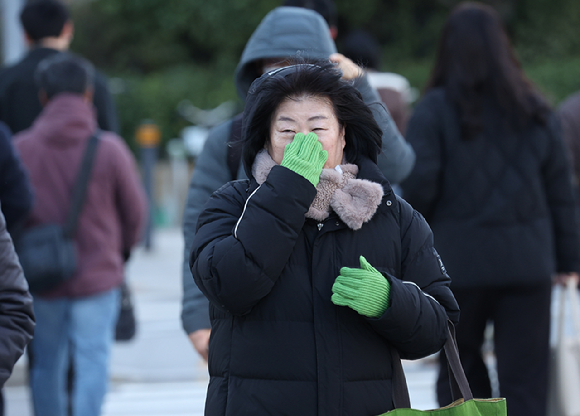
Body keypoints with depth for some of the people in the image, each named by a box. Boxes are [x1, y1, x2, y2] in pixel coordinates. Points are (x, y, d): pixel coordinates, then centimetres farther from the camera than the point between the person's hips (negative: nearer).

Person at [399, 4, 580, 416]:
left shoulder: (436, 108, -4)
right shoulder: (536, 111, 7)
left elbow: (417, 183, -13)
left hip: (460, 259, -2)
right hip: (528, 261, 2)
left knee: (461, 366, 16)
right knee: (525, 380, 4)